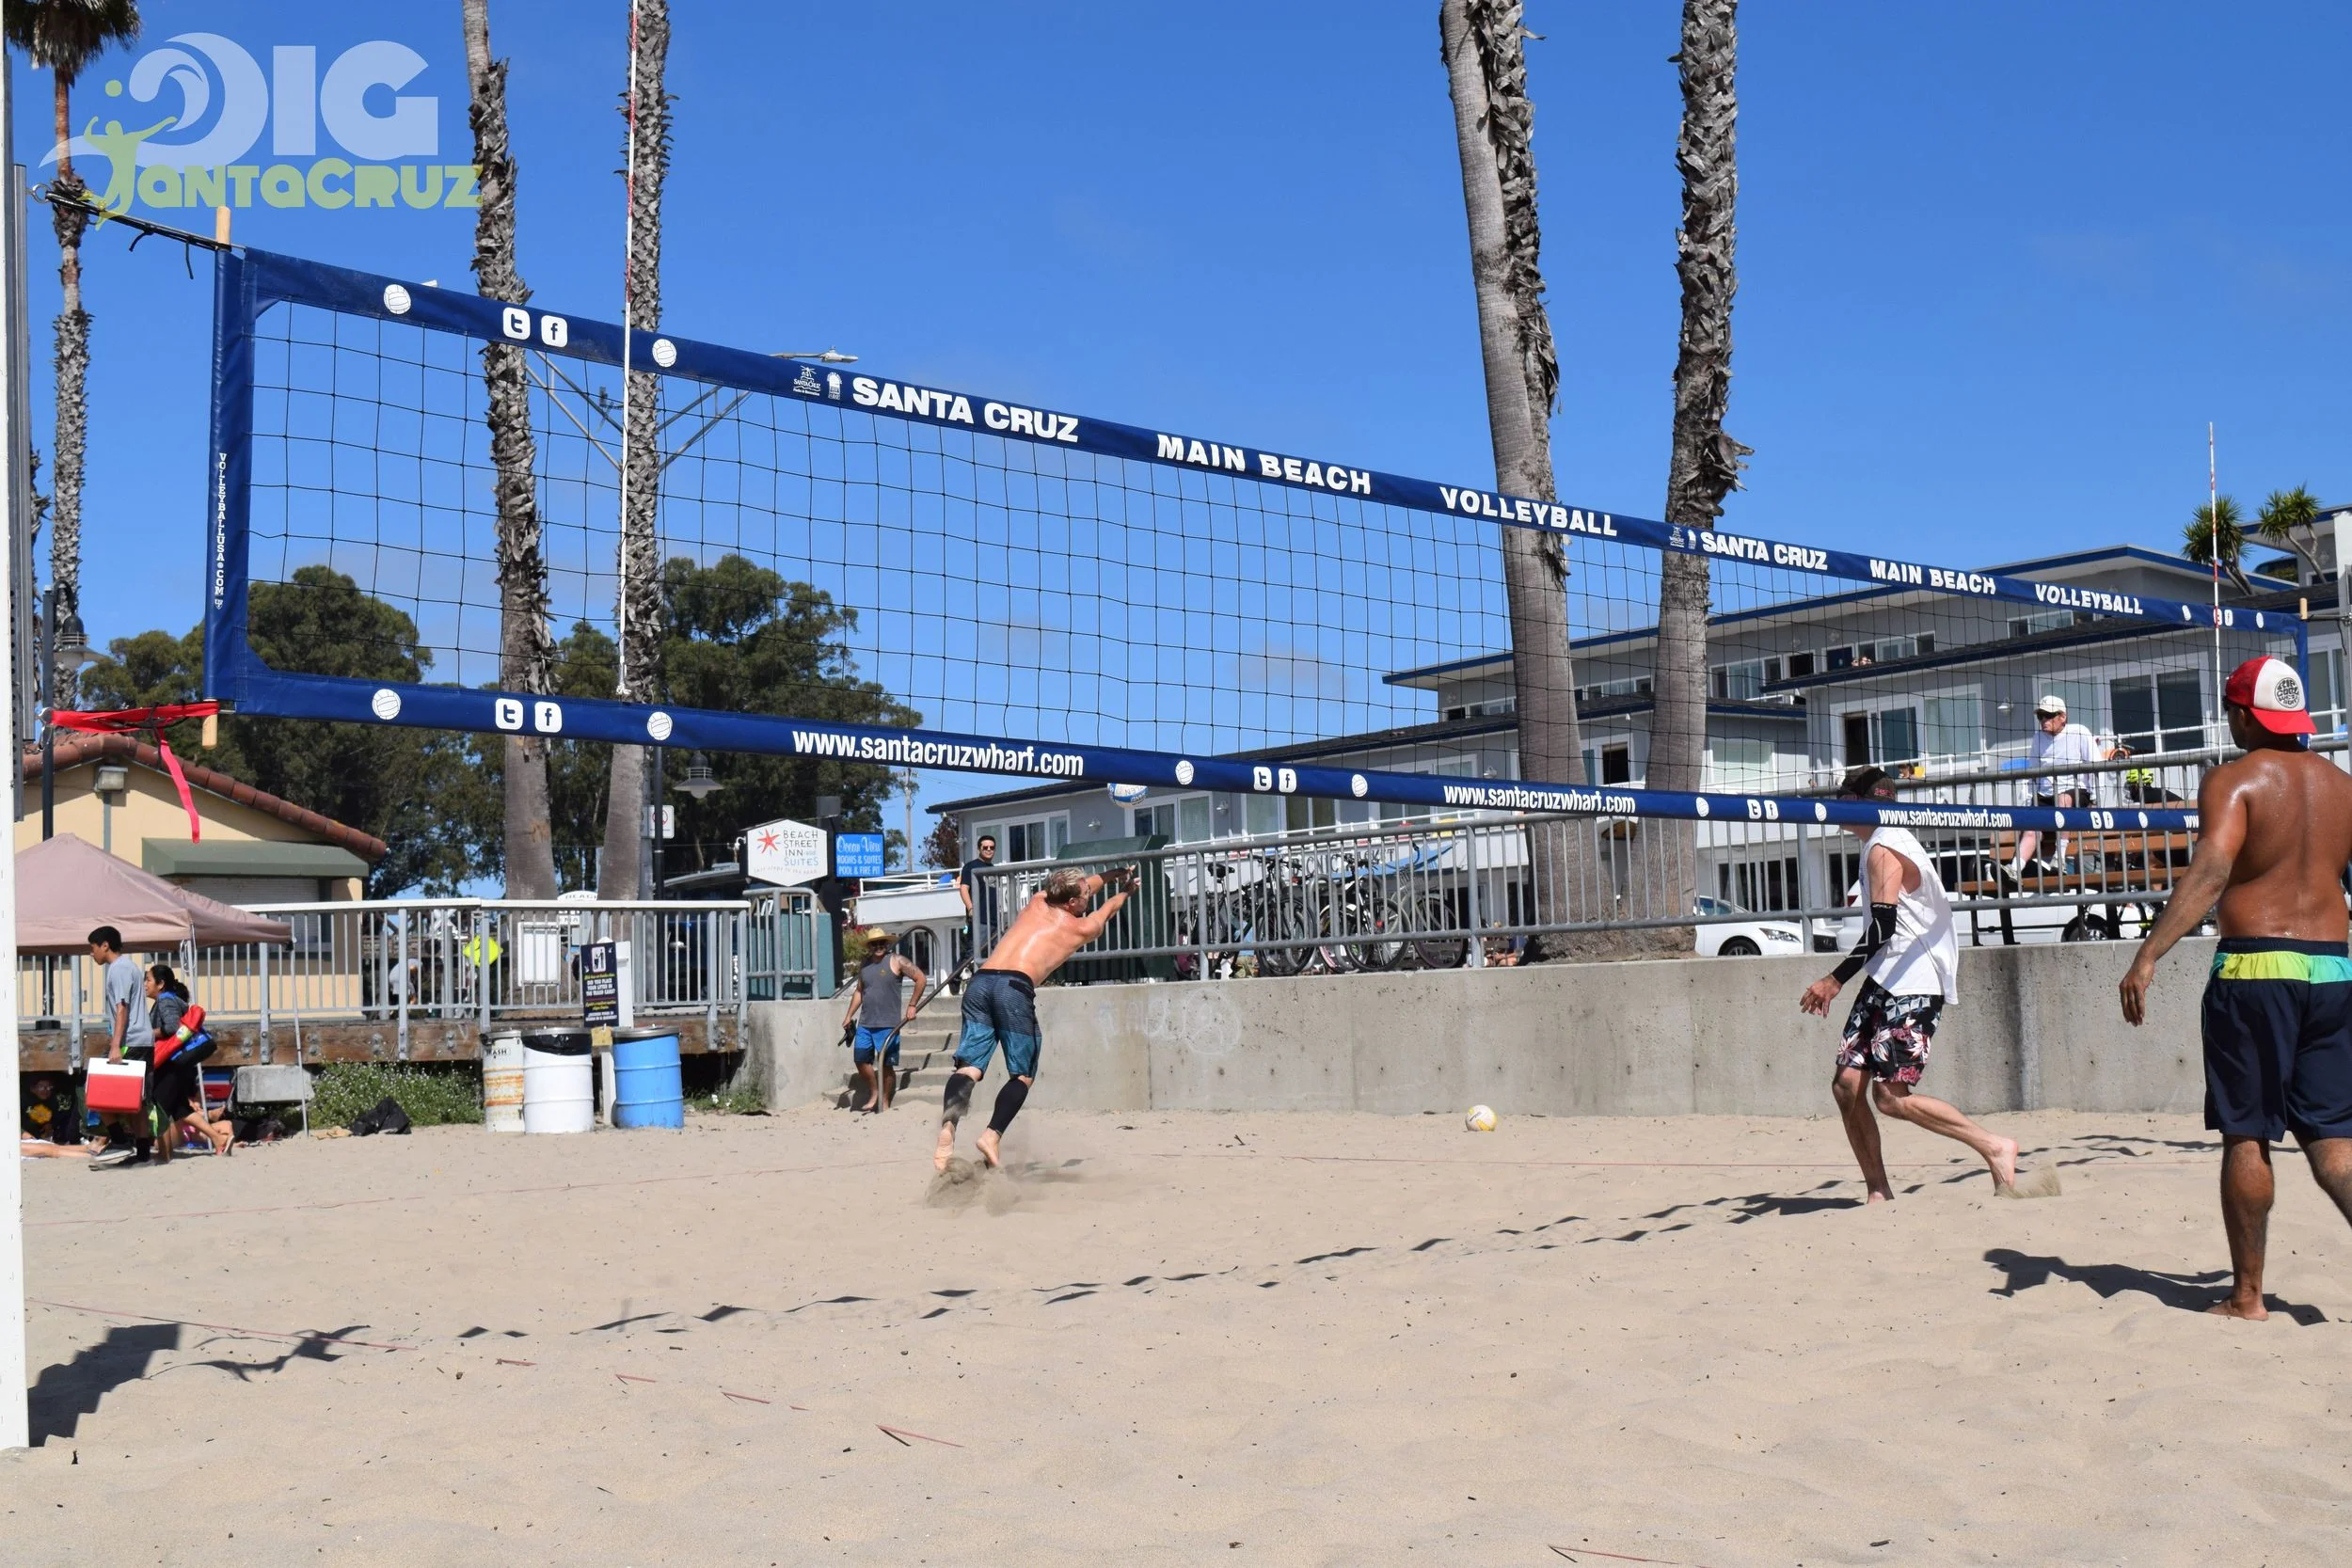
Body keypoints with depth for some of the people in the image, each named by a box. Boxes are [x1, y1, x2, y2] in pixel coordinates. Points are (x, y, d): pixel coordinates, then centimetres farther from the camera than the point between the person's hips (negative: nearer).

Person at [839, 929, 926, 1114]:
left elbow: (920, 978, -5)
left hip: (888, 1024, -5)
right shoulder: (865, 965, 14)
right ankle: (874, 1093, 21)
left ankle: (885, 1102, 9)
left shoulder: (896, 962, -3)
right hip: (865, 1024, 5)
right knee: (861, 1059, 3)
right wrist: (849, 1015, 17)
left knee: (886, 1064, -2)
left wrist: (912, 1006, -9)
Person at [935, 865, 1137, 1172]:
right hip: (1014, 988, -5)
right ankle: (992, 1135, -11)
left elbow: (1082, 887, 49)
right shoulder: (1083, 927, 17)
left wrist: (1114, 875, 64)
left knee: (969, 1066, -1)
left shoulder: (1037, 902, 28)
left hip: (980, 982, 5)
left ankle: (947, 1129, -25)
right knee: (1023, 1075, 8)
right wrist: (1126, 889, 62)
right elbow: (1108, 908, 41)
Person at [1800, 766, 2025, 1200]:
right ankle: (1878, 1192, 5)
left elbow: (1882, 926, -23)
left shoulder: (1883, 850, -13)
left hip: (1912, 986, -10)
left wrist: (1836, 980, -23)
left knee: (1890, 1096, -12)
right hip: (1887, 982, 10)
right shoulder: (1891, 843, 19)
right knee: (1847, 1085, 2)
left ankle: (1995, 1147, -1)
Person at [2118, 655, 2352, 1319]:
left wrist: (2147, 957, -28)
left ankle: (2247, 1295, 10)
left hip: (2255, 968, -5)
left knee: (2246, 1136, 4)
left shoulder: (2234, 779, -6)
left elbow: (2211, 869, -22)